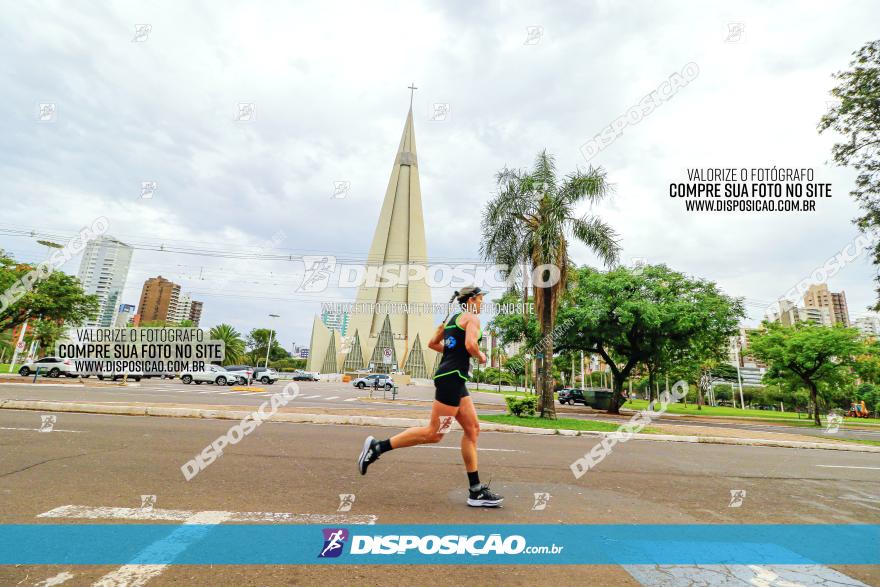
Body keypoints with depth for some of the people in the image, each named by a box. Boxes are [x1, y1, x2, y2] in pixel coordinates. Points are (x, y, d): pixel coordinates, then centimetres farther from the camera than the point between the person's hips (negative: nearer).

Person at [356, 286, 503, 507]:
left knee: (472, 429, 9)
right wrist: (480, 356, -1)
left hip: (451, 378, 10)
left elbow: (432, 343, 23)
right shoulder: (472, 317, -5)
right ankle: (378, 446, 1)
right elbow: (471, 344, -21)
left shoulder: (451, 319, 20)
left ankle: (476, 491, 12)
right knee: (433, 433, -5)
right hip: (453, 377, -10)